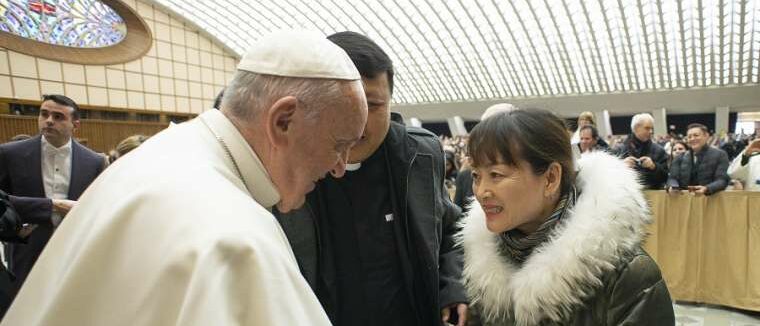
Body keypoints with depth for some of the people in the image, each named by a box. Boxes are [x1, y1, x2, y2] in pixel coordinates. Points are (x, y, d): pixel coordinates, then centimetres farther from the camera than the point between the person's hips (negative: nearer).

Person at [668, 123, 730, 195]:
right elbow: (673, 178, 6)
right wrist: (673, 187, -17)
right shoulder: (680, 157, 13)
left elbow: (722, 180, -5)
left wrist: (706, 189, -23)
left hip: (709, 197, -1)